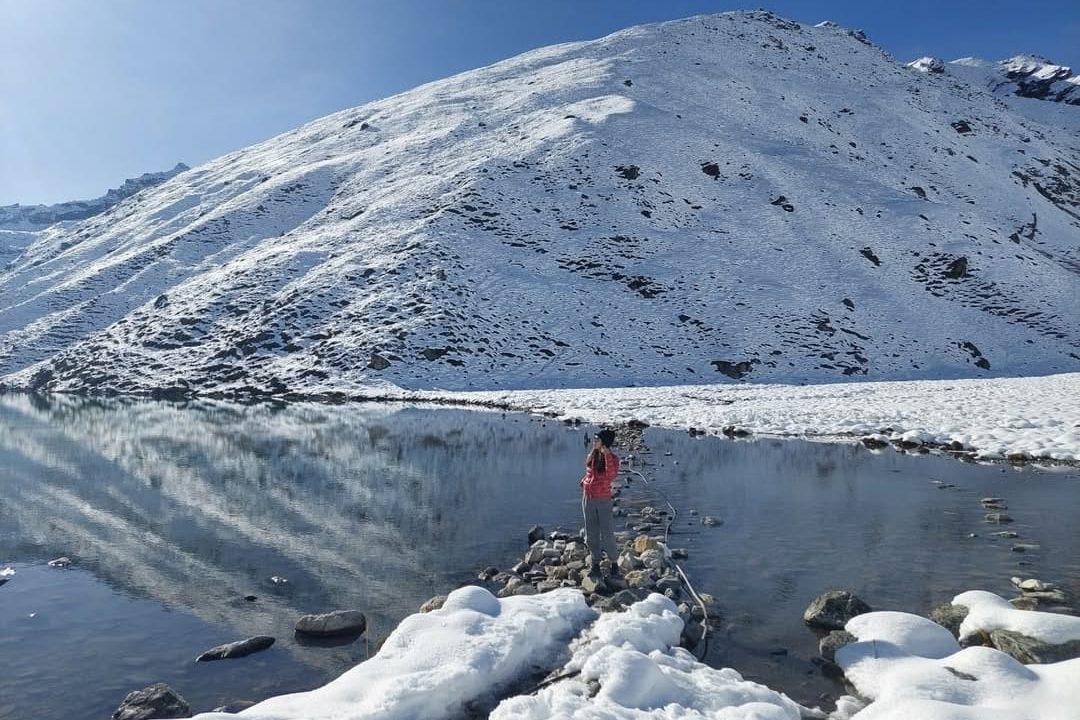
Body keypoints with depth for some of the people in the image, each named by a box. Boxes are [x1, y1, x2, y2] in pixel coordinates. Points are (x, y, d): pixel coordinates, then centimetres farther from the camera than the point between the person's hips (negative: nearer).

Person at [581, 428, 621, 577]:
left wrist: (607, 455, -36)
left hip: (603, 500, -5)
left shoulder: (613, 458, -15)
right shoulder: (592, 454, 0)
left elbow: (611, 475, -35)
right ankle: (595, 563, 24)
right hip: (588, 498, 5)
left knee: (607, 535, -3)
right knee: (591, 534, 10)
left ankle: (614, 563, 17)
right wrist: (585, 482, 7)